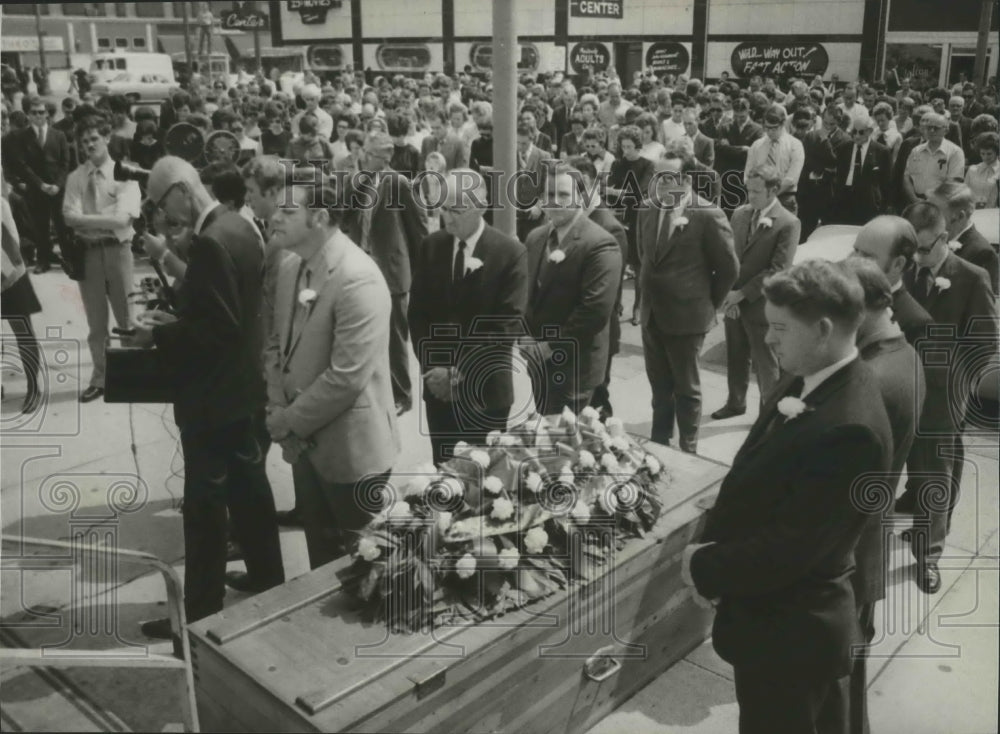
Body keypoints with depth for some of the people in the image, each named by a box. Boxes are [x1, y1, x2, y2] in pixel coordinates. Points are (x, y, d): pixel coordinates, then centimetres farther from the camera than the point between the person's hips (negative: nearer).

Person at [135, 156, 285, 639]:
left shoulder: (209, 242, -24)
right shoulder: (237, 225, 6)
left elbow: (217, 329, -26)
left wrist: (159, 336, -15)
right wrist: (176, 319, 8)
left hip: (211, 392, -10)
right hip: (237, 382, 10)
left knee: (205, 502, 2)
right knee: (248, 482, 20)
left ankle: (202, 612, 15)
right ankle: (267, 575, 35)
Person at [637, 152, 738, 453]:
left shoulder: (708, 216, -16)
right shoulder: (647, 212, 3)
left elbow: (729, 268, -9)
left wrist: (709, 302, -1)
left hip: (686, 316, -6)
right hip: (651, 314, 6)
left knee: (686, 388, 9)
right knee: (659, 385, 19)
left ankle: (687, 450, 25)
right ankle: (658, 443, 34)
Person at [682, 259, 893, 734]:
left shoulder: (849, 429, -30)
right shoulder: (805, 383, -1)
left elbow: (791, 547, -28)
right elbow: (749, 479, 7)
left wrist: (704, 567, -15)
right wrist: (711, 545, -4)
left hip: (789, 630, -8)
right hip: (775, 614, 8)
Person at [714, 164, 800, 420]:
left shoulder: (788, 224, -14)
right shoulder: (739, 214, 4)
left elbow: (778, 270, -18)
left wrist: (742, 294, -18)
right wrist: (729, 293, -5)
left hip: (761, 305, -5)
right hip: (733, 300, 5)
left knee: (765, 364, 8)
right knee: (735, 358, 19)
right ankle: (735, 403, 38)